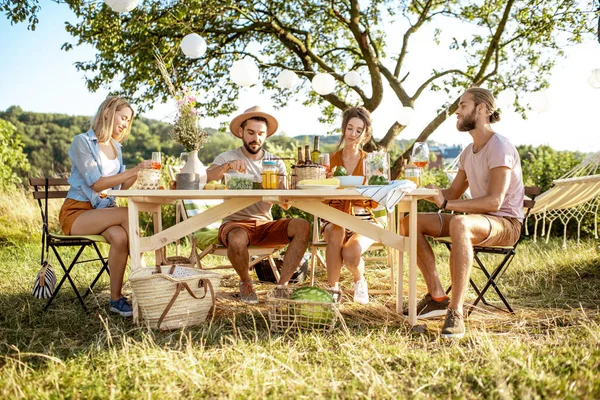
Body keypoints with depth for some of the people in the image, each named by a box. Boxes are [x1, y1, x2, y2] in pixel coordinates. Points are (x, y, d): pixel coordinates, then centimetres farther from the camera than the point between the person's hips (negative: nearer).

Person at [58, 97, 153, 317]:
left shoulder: (116, 147, 14)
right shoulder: (82, 142, -8)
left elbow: (120, 186, 11)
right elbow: (97, 184, -18)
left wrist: (138, 172, -7)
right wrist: (135, 170, -22)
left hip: (104, 211, 5)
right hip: (77, 212, -5)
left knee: (119, 236, -31)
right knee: (127, 214, -31)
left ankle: (116, 299, -25)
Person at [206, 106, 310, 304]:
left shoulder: (276, 163, 11)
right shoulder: (227, 158, 2)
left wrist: (277, 187, -20)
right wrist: (227, 166, -34)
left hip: (266, 224, 3)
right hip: (235, 223, -3)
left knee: (302, 226, -23)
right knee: (237, 239, -38)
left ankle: (282, 285, -13)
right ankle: (245, 282, -4)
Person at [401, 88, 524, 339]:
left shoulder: (500, 148, -15)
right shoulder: (469, 152, 13)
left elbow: (494, 202, -25)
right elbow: (454, 193, 17)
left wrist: (446, 203, -29)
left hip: (506, 223, -9)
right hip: (477, 220, 9)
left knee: (459, 223, -42)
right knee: (410, 222, -4)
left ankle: (455, 311, -38)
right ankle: (437, 296, -7)